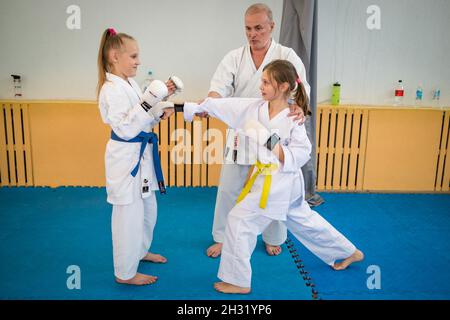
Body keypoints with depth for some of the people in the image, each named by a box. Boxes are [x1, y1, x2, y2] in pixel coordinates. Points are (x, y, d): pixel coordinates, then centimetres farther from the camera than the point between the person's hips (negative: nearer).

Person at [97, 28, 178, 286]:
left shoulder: (130, 84, 9)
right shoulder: (112, 89, -19)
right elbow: (126, 128, -25)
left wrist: (162, 108, -2)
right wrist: (150, 100, -30)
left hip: (141, 155, 10)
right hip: (126, 157, -9)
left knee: (148, 209, 22)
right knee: (129, 215, 2)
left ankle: (141, 251, 45)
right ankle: (125, 273, 21)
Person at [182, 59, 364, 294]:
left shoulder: (292, 119, -16)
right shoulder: (255, 107, 1)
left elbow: (301, 155, -15)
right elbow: (222, 105, -1)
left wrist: (272, 144, -24)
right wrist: (190, 107, -1)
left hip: (279, 183, -8)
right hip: (266, 178, 8)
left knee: (239, 219, -6)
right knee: (303, 220, 22)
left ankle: (237, 281, 12)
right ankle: (349, 252, 43)